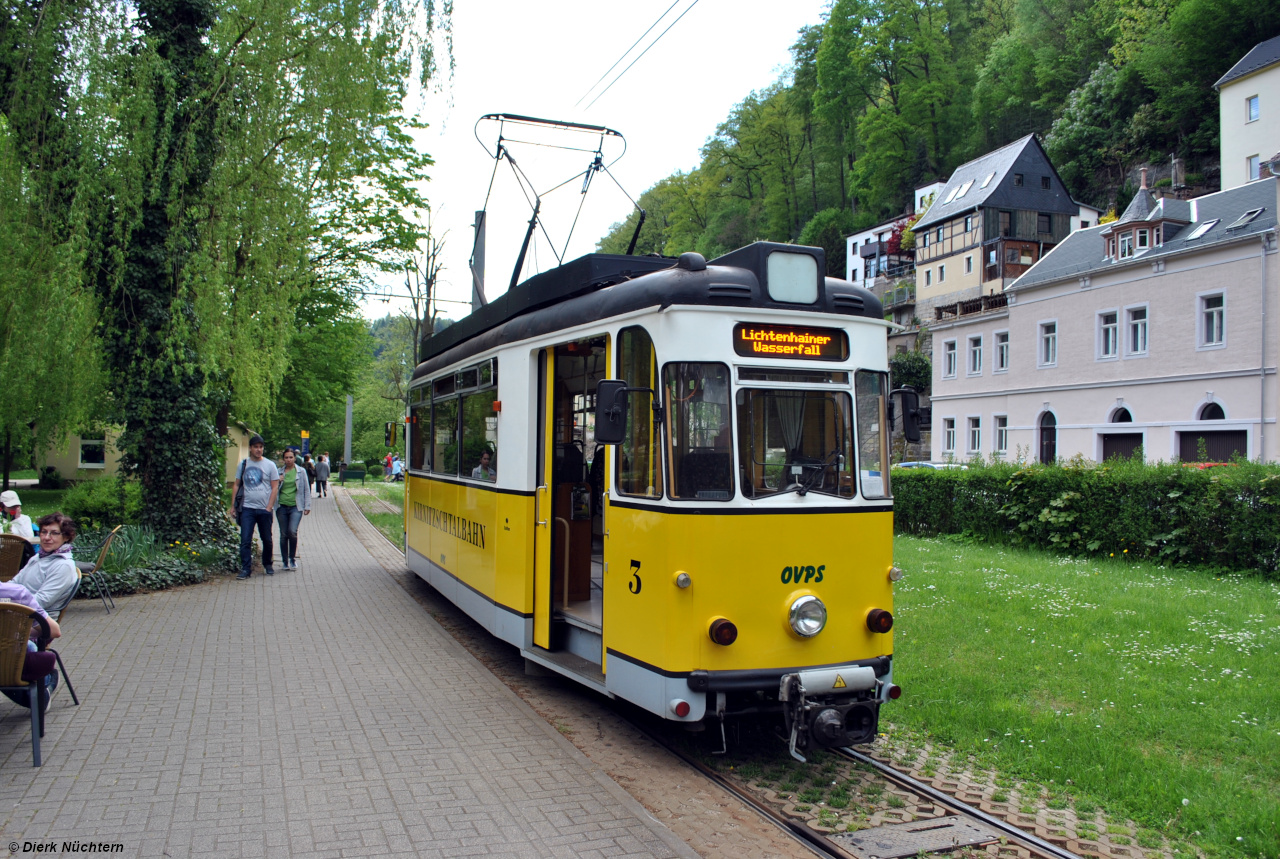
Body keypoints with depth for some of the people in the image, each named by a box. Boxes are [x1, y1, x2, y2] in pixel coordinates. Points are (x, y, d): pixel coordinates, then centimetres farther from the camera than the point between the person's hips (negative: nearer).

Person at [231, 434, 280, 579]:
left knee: (267, 540, 10)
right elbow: (237, 485, 12)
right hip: (247, 508, 1)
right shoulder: (243, 465, 7)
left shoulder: (270, 465, 1)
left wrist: (269, 507, -8)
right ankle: (246, 568, -2)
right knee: (245, 540, -6)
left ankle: (267, 565, 27)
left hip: (264, 509, -1)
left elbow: (275, 487, -1)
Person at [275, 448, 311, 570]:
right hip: (282, 506, 2)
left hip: (296, 506, -2)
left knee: (292, 531, -18)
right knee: (283, 534, 4)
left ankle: (292, 558, 1)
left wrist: (307, 506, 2)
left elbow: (306, 489, 8)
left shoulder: (301, 471, 5)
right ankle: (285, 561, 15)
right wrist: (278, 482, -6)